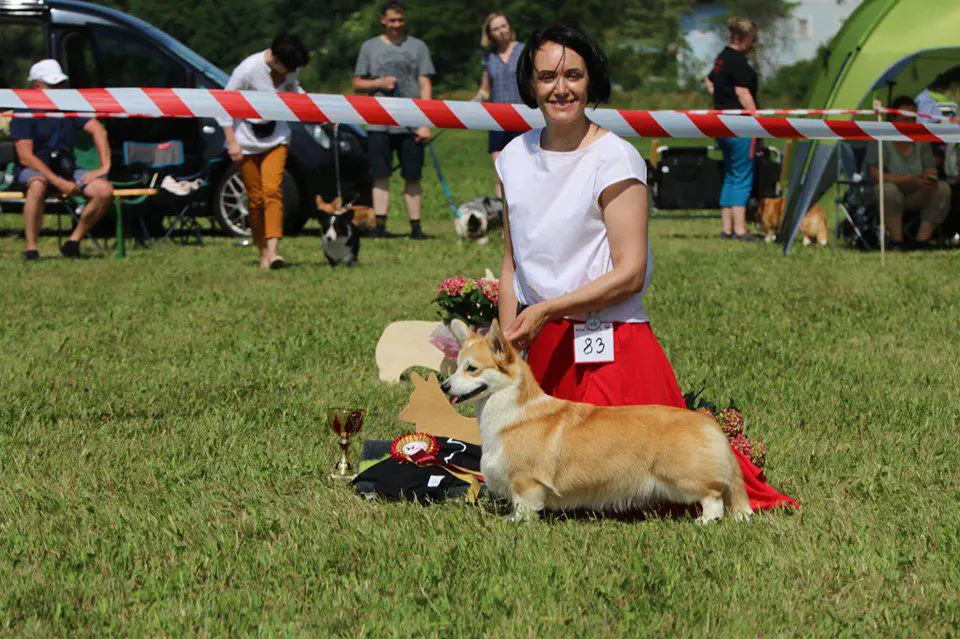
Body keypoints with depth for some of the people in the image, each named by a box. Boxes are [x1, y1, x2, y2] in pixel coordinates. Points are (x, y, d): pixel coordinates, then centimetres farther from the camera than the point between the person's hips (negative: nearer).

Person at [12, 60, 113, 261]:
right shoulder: (24, 114, -7)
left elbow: (97, 129, 2)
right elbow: (25, 157, -16)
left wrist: (105, 167, -13)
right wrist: (58, 182, -25)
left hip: (66, 170, 5)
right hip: (33, 170, -5)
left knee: (105, 190, -21)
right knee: (38, 184, -41)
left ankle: (74, 242, -6)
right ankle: (31, 249, -34)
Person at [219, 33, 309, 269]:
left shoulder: (289, 70, -5)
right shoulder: (248, 70, -21)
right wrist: (231, 142, -13)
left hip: (276, 137, 3)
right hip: (247, 140, -3)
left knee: (272, 189, -15)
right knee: (255, 197, -1)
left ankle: (273, 250, -25)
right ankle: (262, 251, 11)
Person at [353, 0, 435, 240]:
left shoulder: (417, 46, 9)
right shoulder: (369, 47, 11)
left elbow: (425, 85, 5)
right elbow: (357, 84, 13)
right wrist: (379, 83, -8)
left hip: (410, 125, 0)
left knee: (412, 178, 0)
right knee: (381, 177, -3)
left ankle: (415, 227, 4)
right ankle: (380, 226, -3)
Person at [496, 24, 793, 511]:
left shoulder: (614, 158, -10)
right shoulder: (515, 157, 9)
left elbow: (630, 274, -14)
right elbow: (512, 264, 14)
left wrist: (546, 310, -18)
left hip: (608, 342, -6)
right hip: (539, 346, 6)